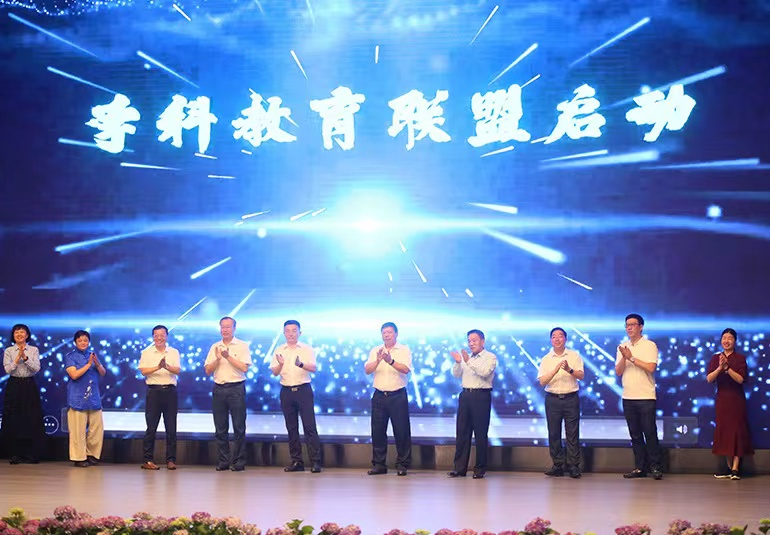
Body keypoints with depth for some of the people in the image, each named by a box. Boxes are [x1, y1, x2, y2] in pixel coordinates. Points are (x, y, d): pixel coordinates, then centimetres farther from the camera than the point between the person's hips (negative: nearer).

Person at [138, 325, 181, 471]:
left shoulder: (174, 352, 8)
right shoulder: (147, 353, 6)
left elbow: (178, 370, -4)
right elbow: (143, 371, -5)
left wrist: (167, 366, -24)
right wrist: (158, 367, -20)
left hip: (170, 391, 1)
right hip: (153, 391, -1)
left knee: (171, 428, 2)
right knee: (151, 427, -1)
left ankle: (171, 460, 7)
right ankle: (147, 460, 3)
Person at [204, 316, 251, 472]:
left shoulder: (242, 346, 1)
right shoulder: (215, 347, 13)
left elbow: (244, 367, -10)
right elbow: (208, 370, 7)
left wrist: (228, 357, -14)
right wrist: (218, 359, -9)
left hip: (236, 388, -4)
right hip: (218, 389, 4)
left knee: (239, 427, -3)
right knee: (220, 428, 5)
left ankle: (239, 462, 1)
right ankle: (222, 461, 11)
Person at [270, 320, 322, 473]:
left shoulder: (307, 349, 2)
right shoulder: (279, 351, 9)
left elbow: (313, 368, -10)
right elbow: (275, 372, 3)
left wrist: (301, 364, -30)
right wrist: (280, 364, -19)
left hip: (303, 390, -3)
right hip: (286, 391, 3)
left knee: (310, 426, -7)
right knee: (291, 428, 6)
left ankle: (316, 461, -6)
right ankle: (296, 461, 11)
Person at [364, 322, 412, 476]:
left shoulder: (404, 350, 2)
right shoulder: (375, 351, 11)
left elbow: (406, 369, -14)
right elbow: (367, 370, -2)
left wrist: (391, 361, -30)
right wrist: (378, 361, -21)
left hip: (398, 395, -3)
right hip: (379, 395, 3)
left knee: (402, 431, -3)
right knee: (377, 430, 4)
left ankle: (402, 465, 6)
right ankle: (379, 464, 12)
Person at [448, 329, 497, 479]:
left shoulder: (490, 357, 1)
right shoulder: (466, 357, 18)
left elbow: (485, 372, -16)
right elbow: (456, 374, 10)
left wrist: (469, 362, -23)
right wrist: (458, 362, -9)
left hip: (481, 396, -5)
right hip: (465, 395, 5)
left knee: (480, 434, -3)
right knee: (462, 432, 4)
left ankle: (480, 469, 2)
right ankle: (459, 468, 7)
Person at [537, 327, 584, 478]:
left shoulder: (574, 356, 5)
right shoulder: (546, 359, 7)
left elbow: (581, 376, -3)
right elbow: (542, 381, -3)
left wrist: (569, 370, -22)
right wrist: (555, 370, -17)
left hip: (571, 398, -1)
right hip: (552, 398, 1)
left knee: (572, 433, -3)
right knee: (554, 433, 2)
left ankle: (573, 466, 0)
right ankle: (558, 465, 8)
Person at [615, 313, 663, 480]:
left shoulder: (649, 346, -1)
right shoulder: (622, 347, 13)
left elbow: (651, 367, -14)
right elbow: (618, 371, 4)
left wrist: (632, 358, -12)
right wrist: (624, 358, -13)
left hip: (646, 397, -4)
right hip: (628, 397, 5)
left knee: (650, 433, -5)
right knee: (635, 434, 7)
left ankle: (655, 467, 0)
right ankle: (639, 467, 11)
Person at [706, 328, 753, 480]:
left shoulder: (740, 359, -2)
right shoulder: (715, 358, 6)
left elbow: (740, 379, -13)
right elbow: (709, 379, -6)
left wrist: (727, 367, -24)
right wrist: (720, 368, -22)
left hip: (736, 399, -4)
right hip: (722, 399, 4)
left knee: (737, 430, -6)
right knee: (724, 431, 5)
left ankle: (735, 468, -8)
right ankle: (729, 466, 11)